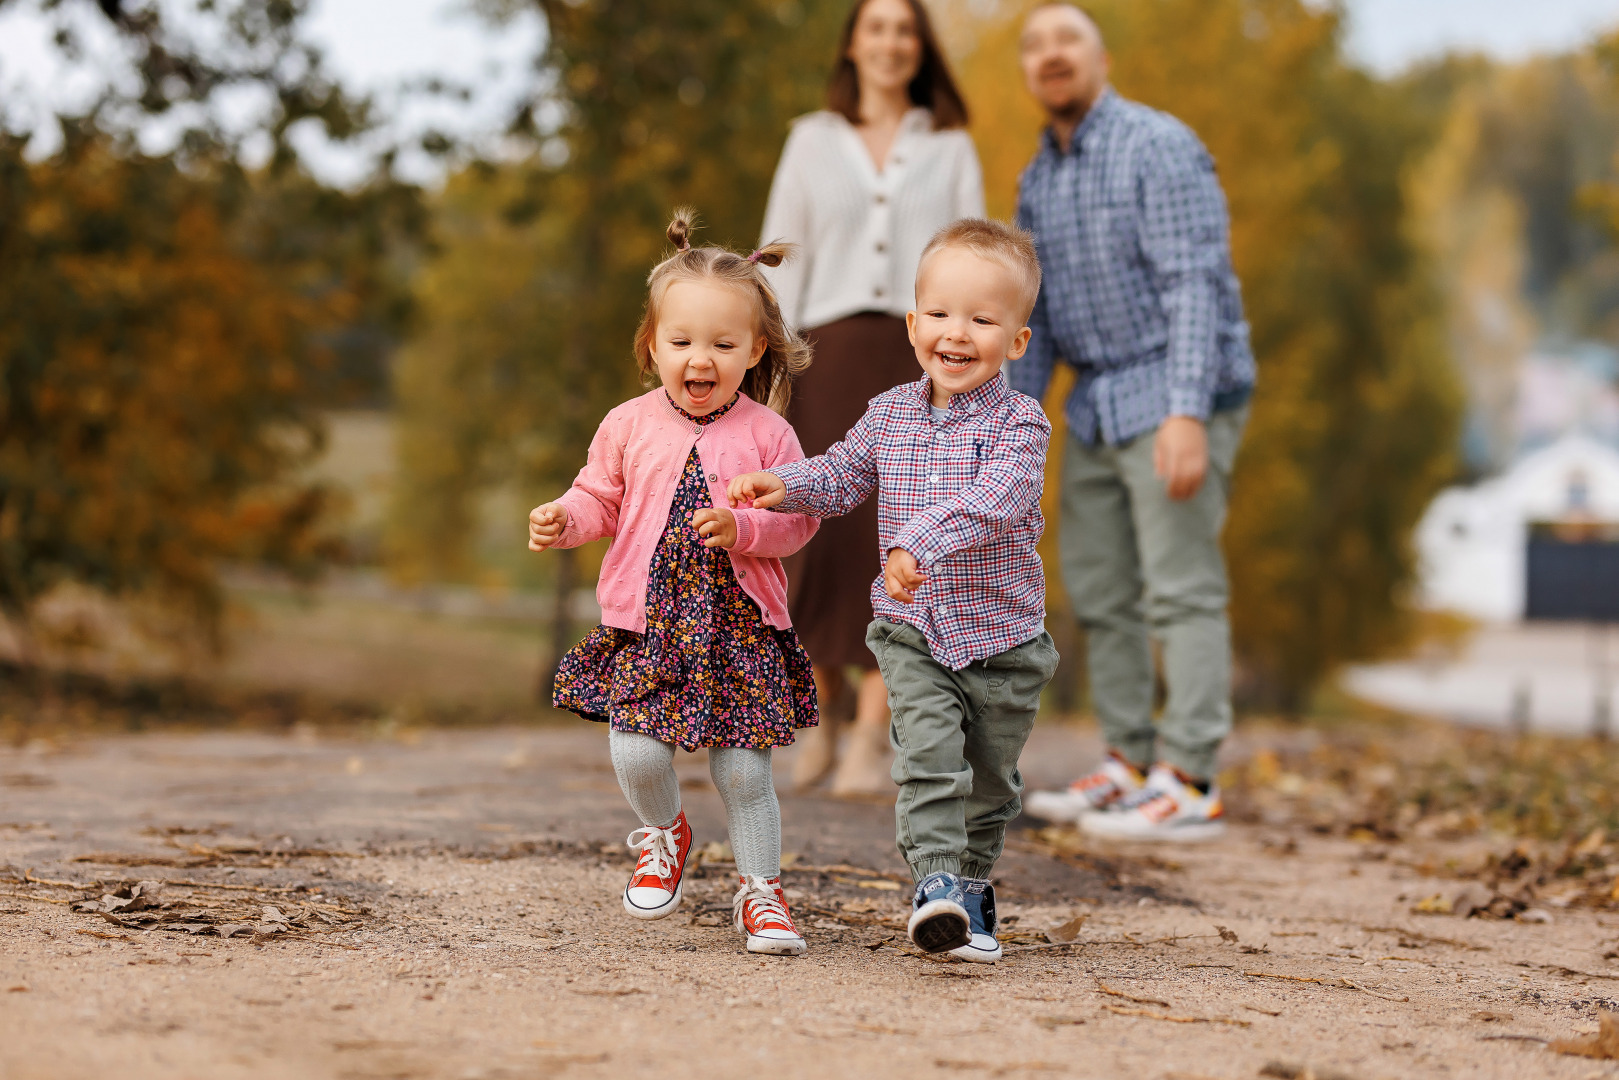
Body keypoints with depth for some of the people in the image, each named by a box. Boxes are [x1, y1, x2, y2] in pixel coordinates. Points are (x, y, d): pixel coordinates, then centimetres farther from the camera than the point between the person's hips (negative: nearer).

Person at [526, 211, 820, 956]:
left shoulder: (766, 434, -1)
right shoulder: (629, 426, 5)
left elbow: (796, 519, -1)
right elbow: (601, 499, 12)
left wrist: (742, 528, -18)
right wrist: (564, 519, -8)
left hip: (741, 624, -1)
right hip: (647, 621, 1)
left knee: (744, 770, -1)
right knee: (636, 754, -11)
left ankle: (760, 891, 18)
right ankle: (662, 834, 23)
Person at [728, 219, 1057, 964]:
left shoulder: (1018, 423, -13)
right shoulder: (890, 414, 2)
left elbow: (991, 499, -30)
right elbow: (843, 476, 14)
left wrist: (920, 542, -44)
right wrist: (784, 485, -6)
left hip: (1001, 635, -1)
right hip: (911, 631, 1)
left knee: (989, 781, 13)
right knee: (928, 750, -21)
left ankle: (971, 883, 34)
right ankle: (936, 882, -22)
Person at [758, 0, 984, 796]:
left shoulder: (950, 147, 13)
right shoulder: (812, 141, 13)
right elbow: (783, 262, 8)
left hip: (920, 356, 0)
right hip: (833, 356, 0)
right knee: (822, 542, -10)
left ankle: (870, 744, -10)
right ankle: (819, 714, 12)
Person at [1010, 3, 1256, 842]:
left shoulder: (1159, 147, -13)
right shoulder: (1038, 181, 12)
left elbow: (1196, 286, -20)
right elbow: (1034, 317, 17)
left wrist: (1187, 413, -28)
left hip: (1177, 394, -8)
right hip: (1099, 405, 8)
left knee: (1181, 590, -10)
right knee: (1097, 587, 9)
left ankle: (1189, 785, -10)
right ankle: (1130, 766, 15)